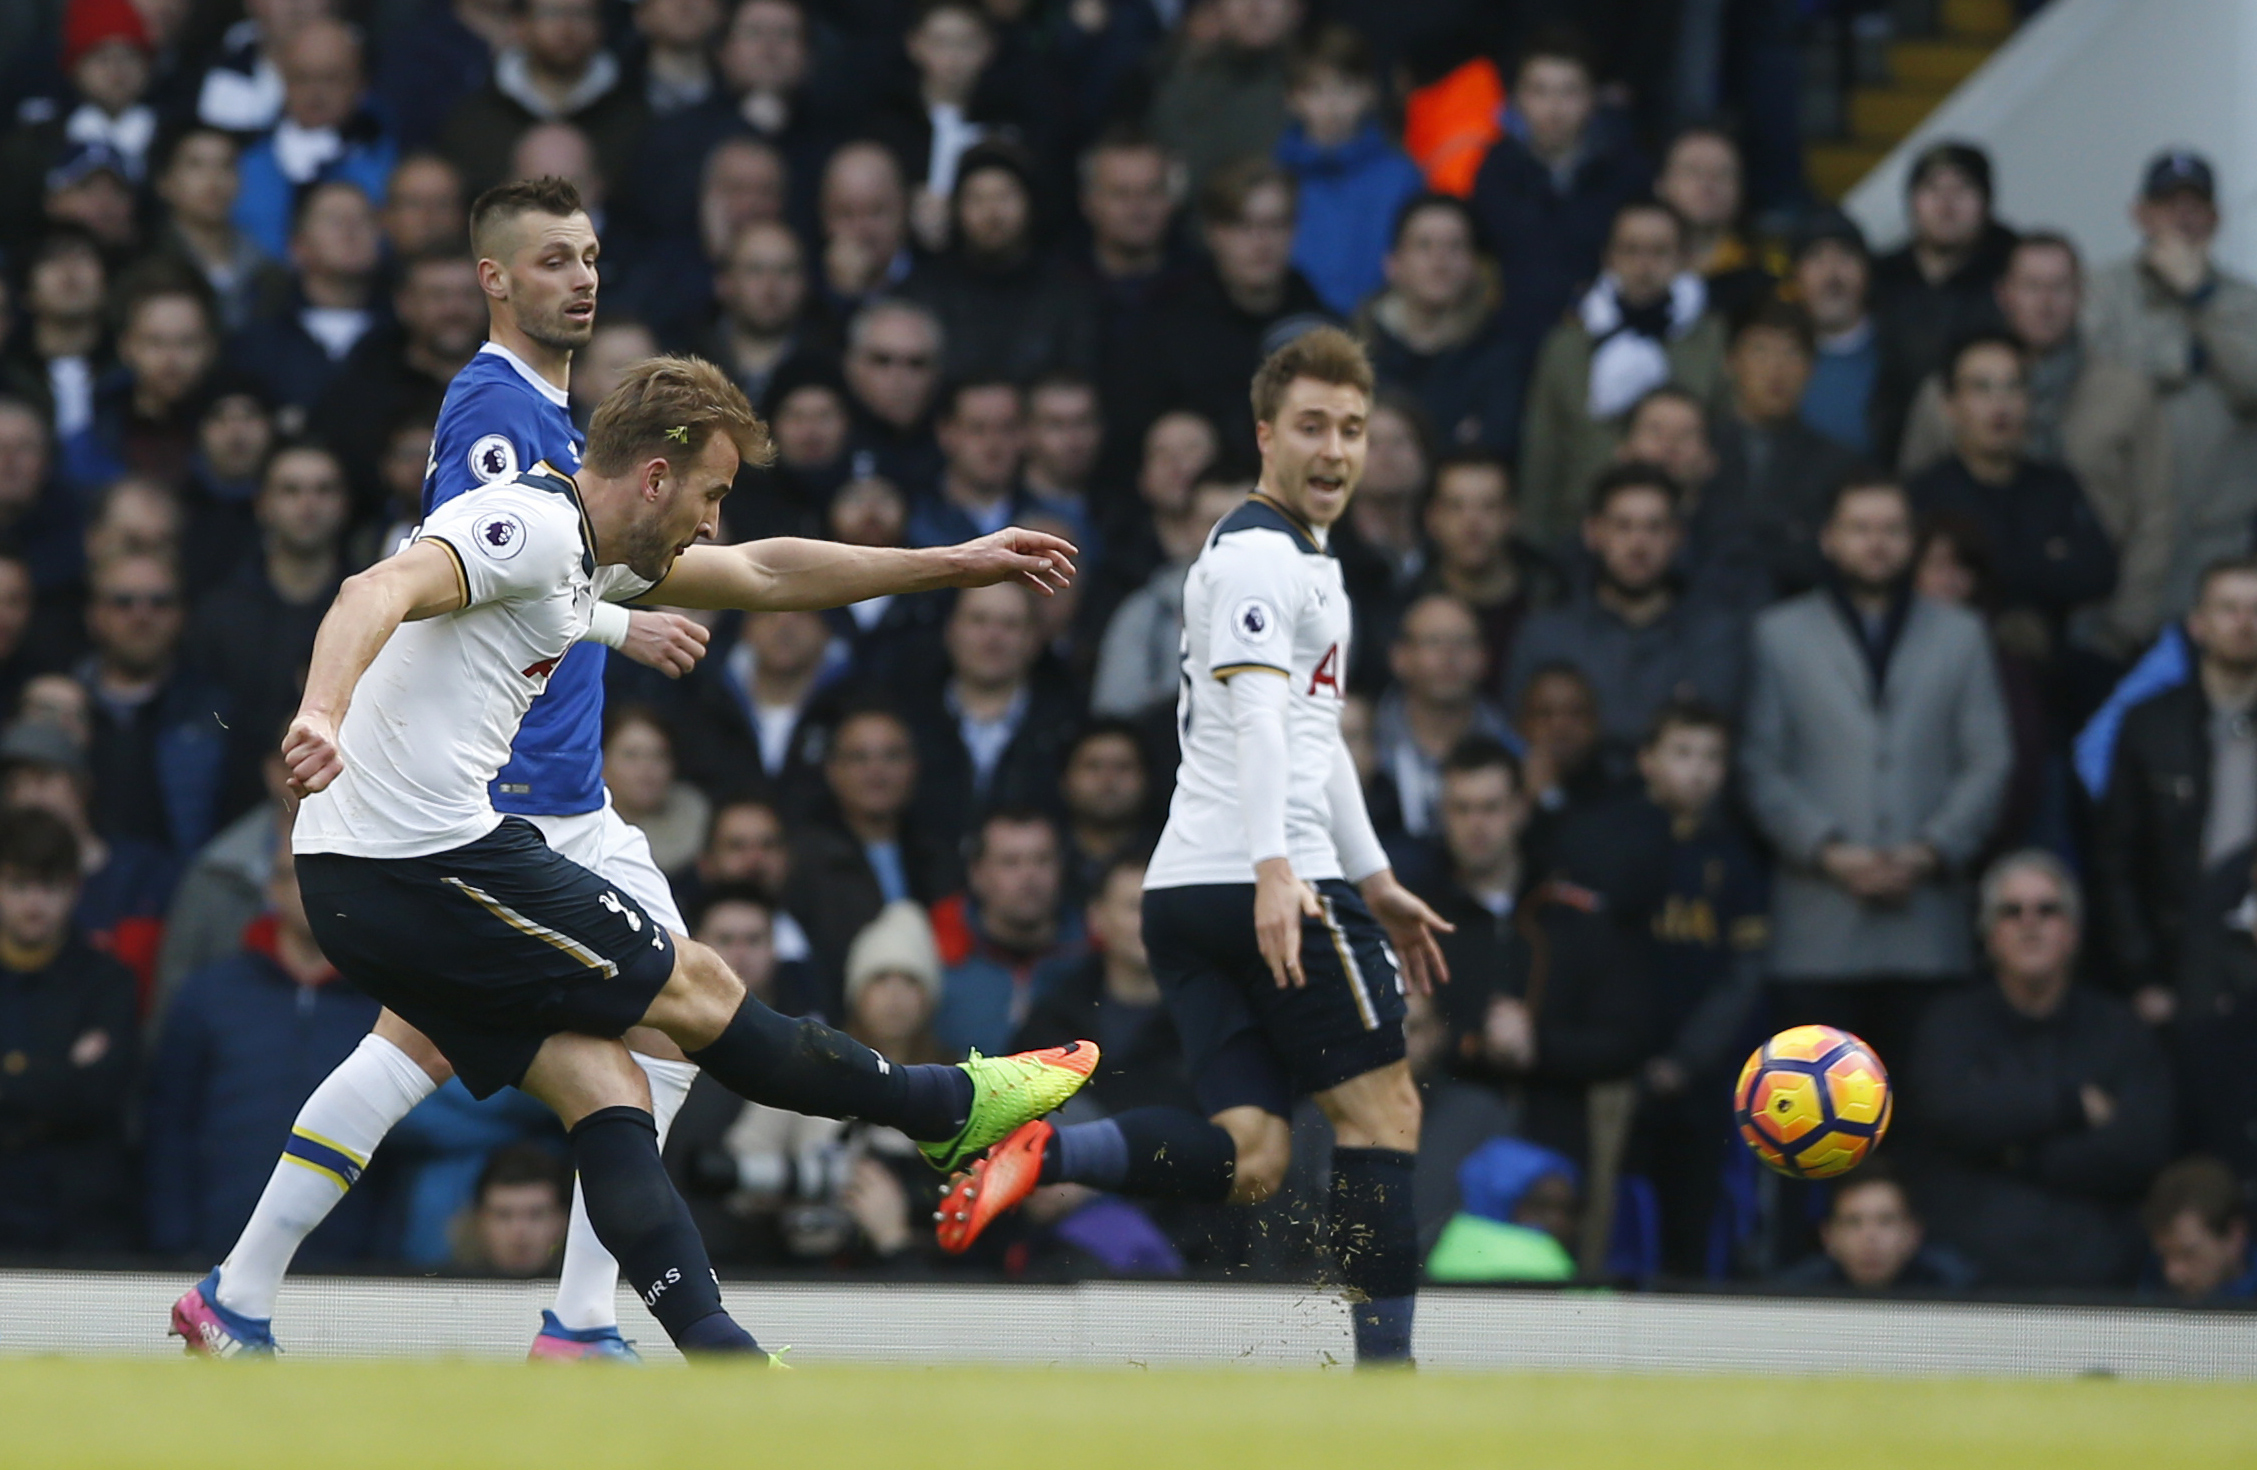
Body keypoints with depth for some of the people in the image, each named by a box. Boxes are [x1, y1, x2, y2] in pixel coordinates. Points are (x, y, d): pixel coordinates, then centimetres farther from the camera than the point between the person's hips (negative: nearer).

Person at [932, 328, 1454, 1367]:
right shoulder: (1260, 554, -8)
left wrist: (1375, 880, 37)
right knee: (1382, 1108, -2)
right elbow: (1256, 719, -22)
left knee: (1248, 1160, -4)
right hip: (1269, 882, -9)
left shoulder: (1302, 558, 26)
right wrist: (1275, 868, -33)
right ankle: (1385, 1371, -2)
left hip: (1189, 893, 9)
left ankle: (1044, 1149, -21)